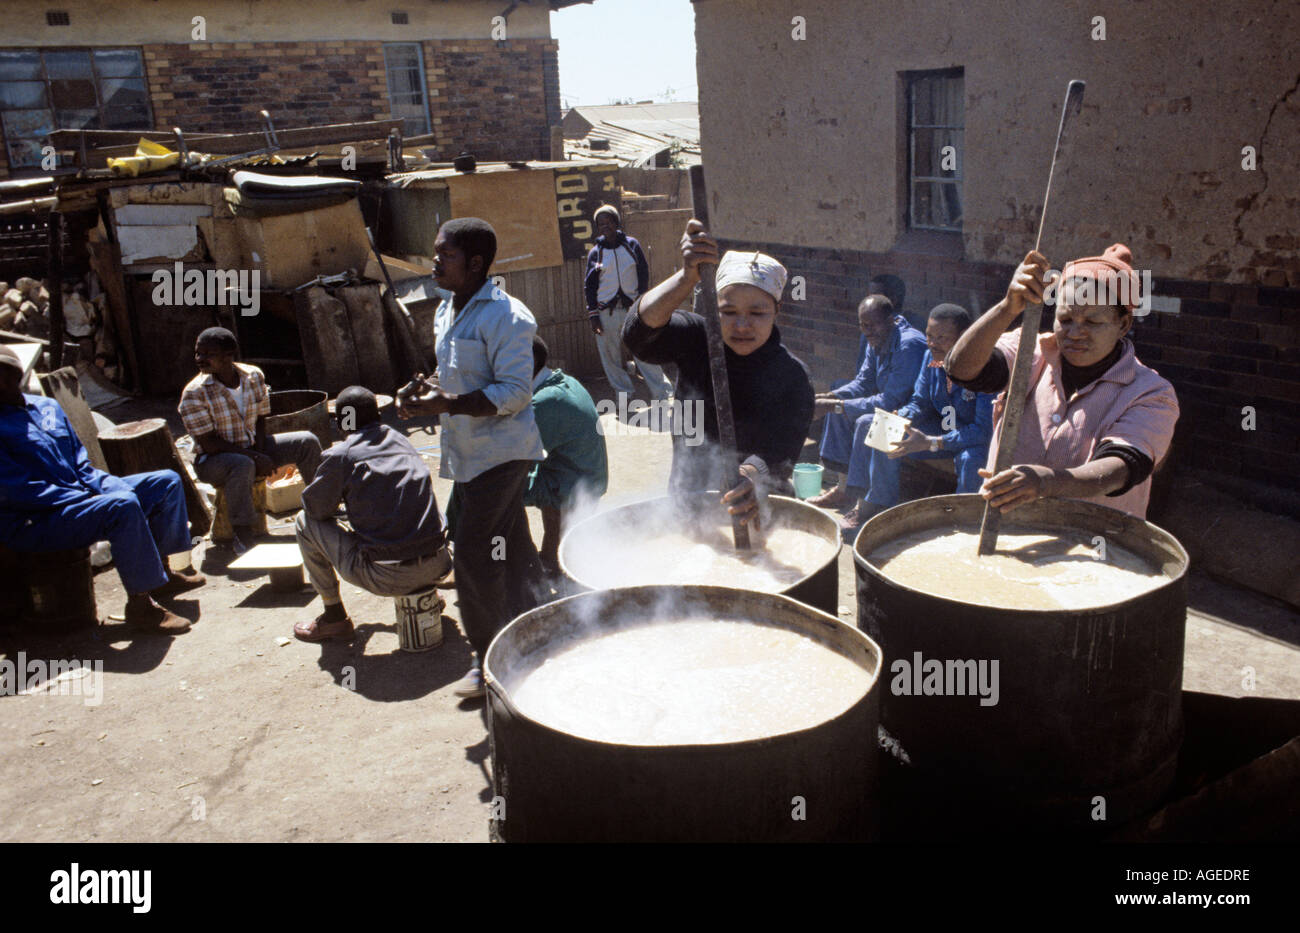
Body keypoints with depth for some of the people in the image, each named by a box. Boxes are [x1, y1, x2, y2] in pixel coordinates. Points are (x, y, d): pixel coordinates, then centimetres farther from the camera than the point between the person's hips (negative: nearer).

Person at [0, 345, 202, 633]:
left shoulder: (47, 407, 14)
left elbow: (81, 463, 17)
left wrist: (112, 485, -3)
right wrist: (86, 499, -21)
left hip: (83, 493, 9)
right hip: (33, 523, -9)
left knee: (167, 482, 8)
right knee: (123, 506, -35)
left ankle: (160, 569, 14)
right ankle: (140, 603, -25)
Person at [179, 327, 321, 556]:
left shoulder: (254, 376, -4)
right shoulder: (194, 393, -18)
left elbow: (261, 419, 6)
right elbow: (208, 443, -20)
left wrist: (260, 452, -13)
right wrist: (255, 458, -26)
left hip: (252, 448, 5)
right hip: (214, 460, -5)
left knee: (307, 442, -8)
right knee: (242, 465, -39)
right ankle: (242, 537, -28)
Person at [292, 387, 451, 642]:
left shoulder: (339, 455, -4)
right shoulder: (401, 441, 13)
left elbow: (316, 508, 7)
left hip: (387, 579, -5)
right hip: (437, 567, 6)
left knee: (305, 522, 14)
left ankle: (335, 616, 21)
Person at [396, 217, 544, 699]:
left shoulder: (505, 317, -16)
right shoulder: (446, 311, 13)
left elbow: (514, 392, -20)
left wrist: (447, 403, -26)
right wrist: (424, 389, 4)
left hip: (501, 452, -9)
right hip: (465, 453, 9)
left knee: (474, 556, -10)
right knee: (510, 554, 16)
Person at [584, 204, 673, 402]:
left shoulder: (631, 244, 6)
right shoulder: (595, 253, 6)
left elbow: (644, 274, 8)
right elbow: (589, 285, 7)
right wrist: (593, 315, -1)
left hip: (632, 308, -1)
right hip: (606, 312, 1)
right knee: (611, 358, 3)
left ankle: (662, 394, 2)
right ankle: (624, 395, 16)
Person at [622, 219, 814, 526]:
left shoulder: (792, 376, -7)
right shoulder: (696, 339, -2)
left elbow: (778, 453, -20)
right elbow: (639, 332, -20)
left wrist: (750, 478, -43)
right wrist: (687, 277, -36)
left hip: (756, 516, -1)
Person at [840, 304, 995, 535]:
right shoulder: (931, 358, -7)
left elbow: (985, 430, -32)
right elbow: (920, 402, 5)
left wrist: (932, 442, -37)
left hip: (978, 439, -6)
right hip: (945, 428, 6)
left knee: (971, 459, -39)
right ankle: (879, 505, 6)